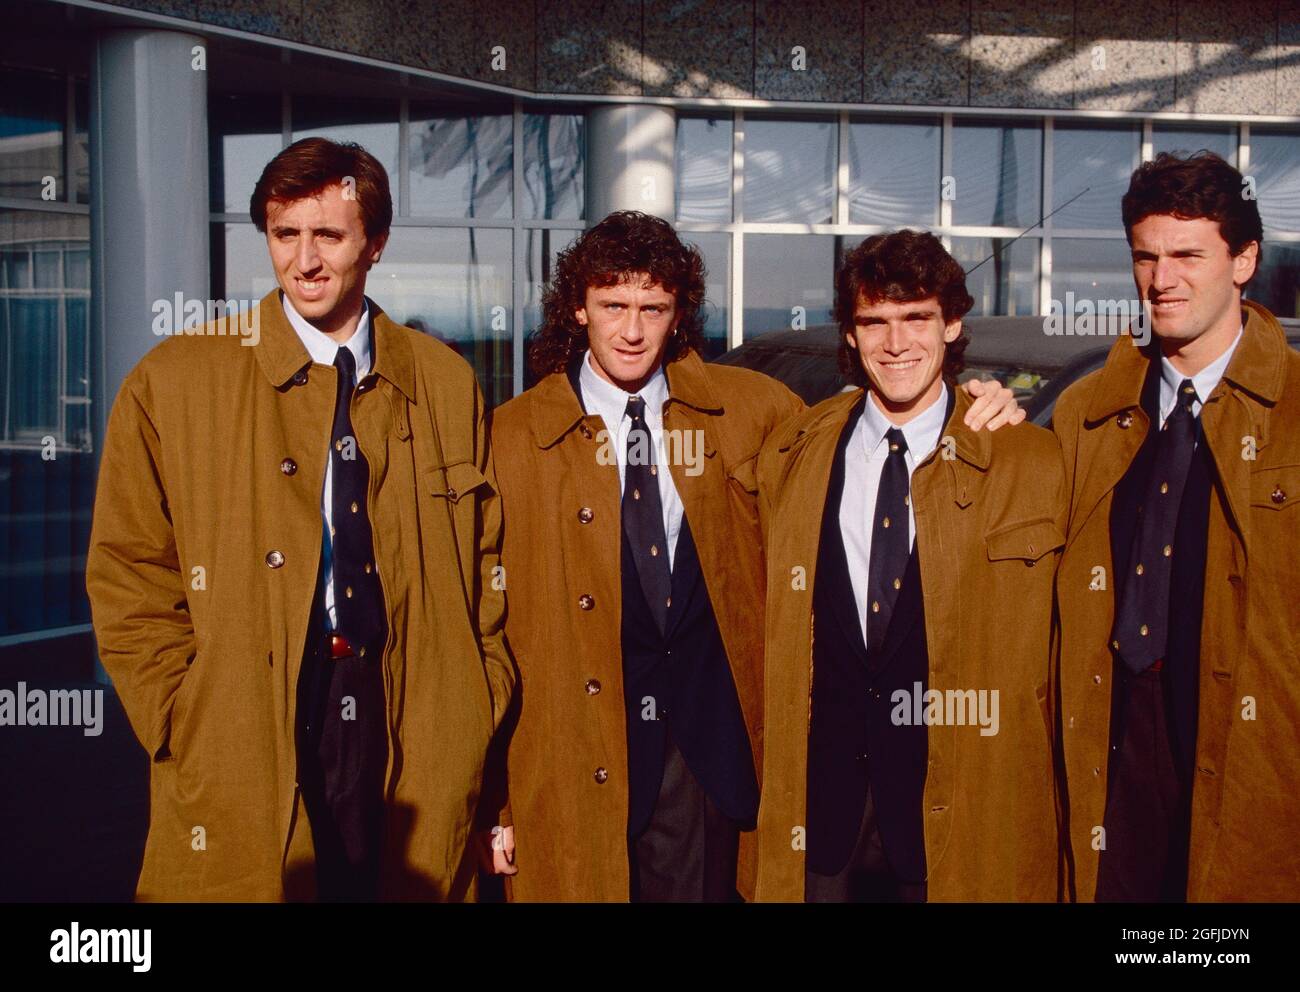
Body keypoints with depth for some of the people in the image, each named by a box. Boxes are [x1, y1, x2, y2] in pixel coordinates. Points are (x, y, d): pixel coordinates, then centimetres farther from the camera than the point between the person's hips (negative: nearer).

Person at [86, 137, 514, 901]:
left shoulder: (448, 386, 6)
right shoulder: (172, 385, -1)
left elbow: (485, 565, 9)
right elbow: (129, 583, 0)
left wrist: (478, 715, 3)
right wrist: (190, 730, -7)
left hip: (420, 750, 2)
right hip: (242, 753, -1)